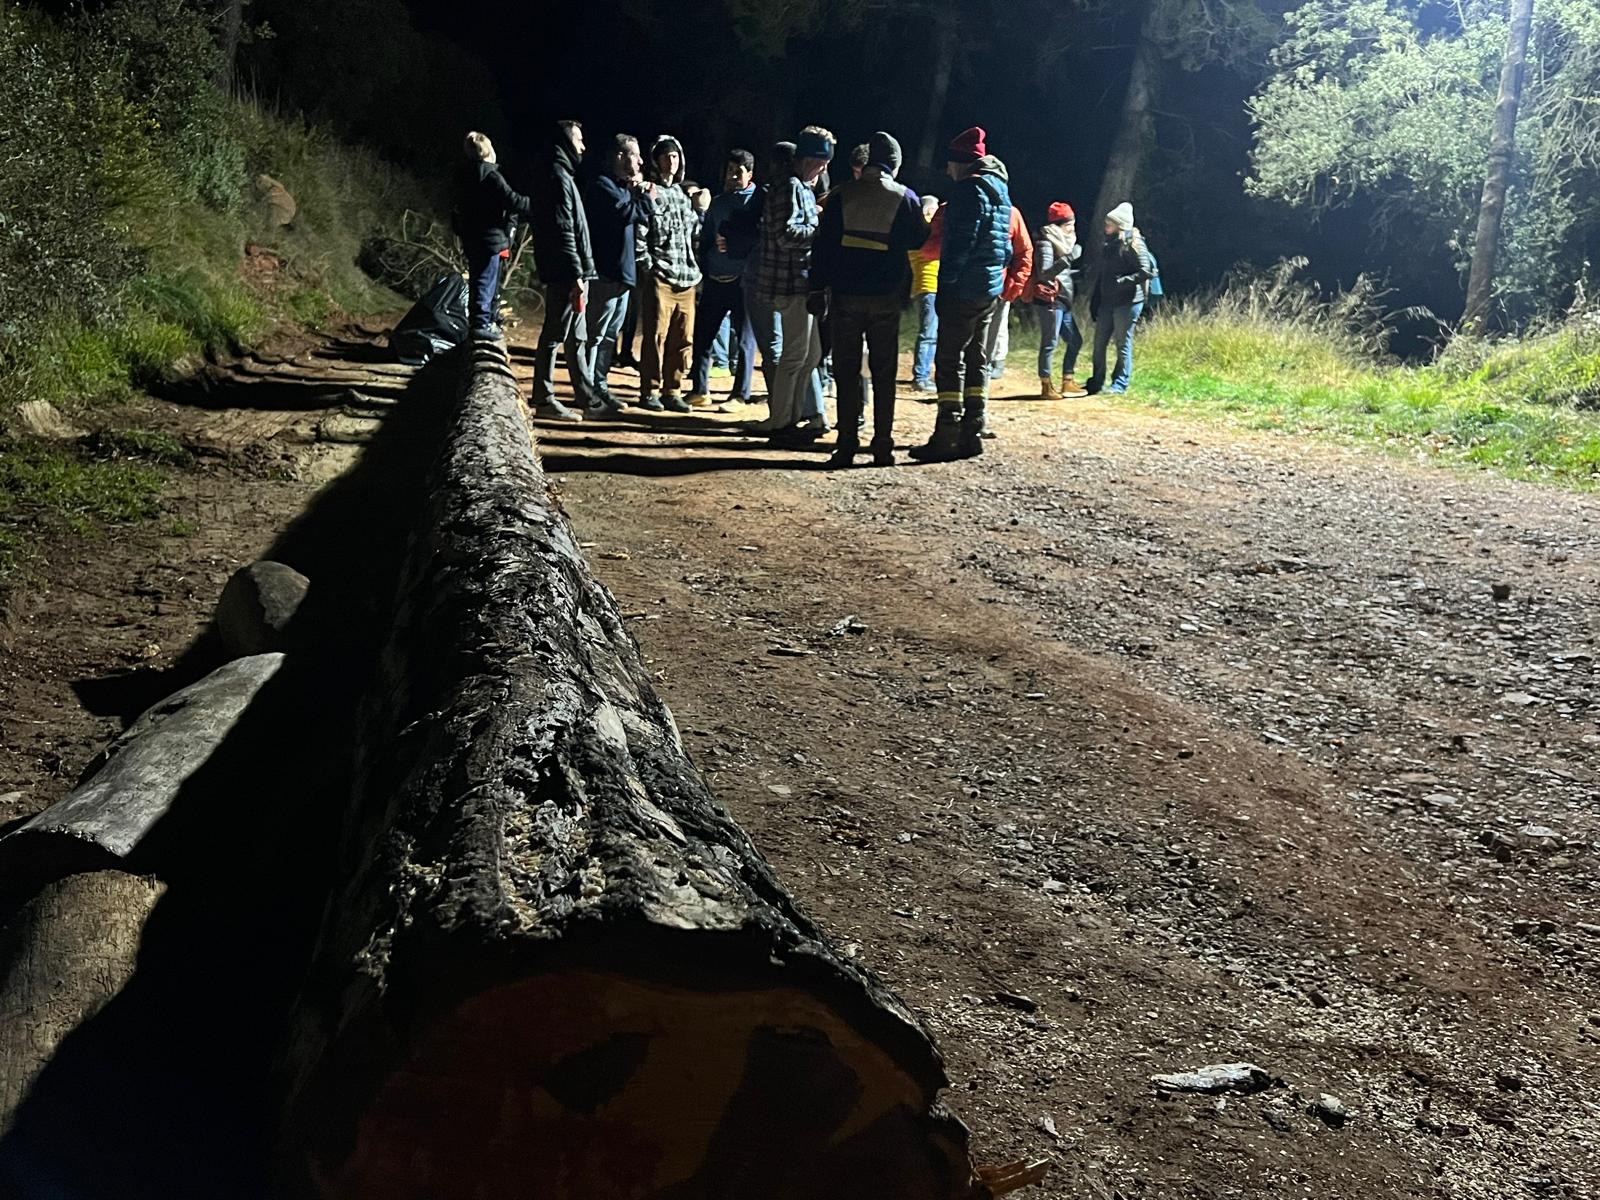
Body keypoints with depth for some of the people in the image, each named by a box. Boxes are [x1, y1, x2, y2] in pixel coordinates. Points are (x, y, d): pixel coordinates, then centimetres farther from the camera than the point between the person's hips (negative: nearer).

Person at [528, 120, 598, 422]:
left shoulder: (562, 176, 19)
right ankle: (544, 400, 0)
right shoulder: (559, 178, -12)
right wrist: (576, 275, -21)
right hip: (565, 274, -10)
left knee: (576, 337, 14)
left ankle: (587, 397, 21)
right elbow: (564, 232, -18)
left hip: (570, 274, 10)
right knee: (554, 335, -5)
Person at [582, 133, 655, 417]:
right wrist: (647, 198, -6)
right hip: (607, 273, -10)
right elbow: (626, 213, -22)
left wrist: (639, 193, 1)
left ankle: (600, 387, 22)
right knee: (597, 334, -7)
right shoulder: (603, 186, -10)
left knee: (610, 334, 14)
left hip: (623, 272, 10)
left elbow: (634, 217, 15)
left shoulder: (625, 187, 20)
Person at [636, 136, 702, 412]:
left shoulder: (684, 194, 19)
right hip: (659, 277, -6)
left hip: (686, 277, 6)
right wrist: (648, 265, -11)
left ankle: (672, 391, 13)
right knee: (656, 336, -6)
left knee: (683, 338, 5)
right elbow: (638, 234, -7)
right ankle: (650, 391, 1)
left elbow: (695, 232, 25)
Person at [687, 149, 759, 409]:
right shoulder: (717, 204, 16)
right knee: (702, 335, 5)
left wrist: (732, 245, -18)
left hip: (743, 280, -6)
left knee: (745, 339, 1)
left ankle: (741, 394, 6)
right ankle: (700, 391, 13)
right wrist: (705, 265, 9)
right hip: (715, 280, 6)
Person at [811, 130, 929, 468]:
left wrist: (818, 286, 2)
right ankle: (883, 446, 3)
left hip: (845, 294, 0)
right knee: (884, 372, 6)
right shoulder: (905, 198, -1)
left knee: (846, 371, 3)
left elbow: (824, 243, -1)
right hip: (887, 296, 0)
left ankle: (847, 445, -1)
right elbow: (916, 240, 6)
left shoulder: (841, 195, 1)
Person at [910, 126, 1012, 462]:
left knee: (949, 361, -7)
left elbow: (961, 242, -19)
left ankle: (946, 437, -10)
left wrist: (946, 281, -16)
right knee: (976, 360, 13)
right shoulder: (1000, 191, 17)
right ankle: (972, 433, 15)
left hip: (963, 291, -9)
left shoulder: (969, 189, -12)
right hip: (990, 290, 9)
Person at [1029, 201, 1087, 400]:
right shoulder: (1046, 244, -11)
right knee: (1049, 343, -8)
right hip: (1049, 300, -10)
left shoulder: (1061, 242, 18)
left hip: (1062, 302, 10)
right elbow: (1044, 273, -24)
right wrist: (1068, 258, -27)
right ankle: (1046, 387, -4)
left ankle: (1068, 382, 17)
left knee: (1075, 341, 11)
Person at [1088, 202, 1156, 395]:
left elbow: (1146, 272, -17)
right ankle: (1096, 382, 20)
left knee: (1123, 344, -1)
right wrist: (1094, 303, 15)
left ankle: (1120, 384, 7)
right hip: (1107, 301, 8)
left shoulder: (1133, 244, -10)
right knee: (1099, 342, 9)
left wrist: (1121, 282, -22)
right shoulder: (1108, 245, 14)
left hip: (1127, 302, -8)